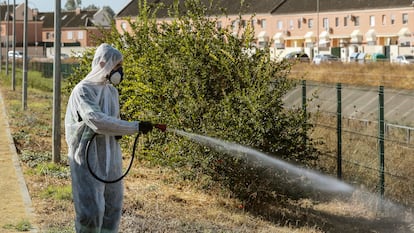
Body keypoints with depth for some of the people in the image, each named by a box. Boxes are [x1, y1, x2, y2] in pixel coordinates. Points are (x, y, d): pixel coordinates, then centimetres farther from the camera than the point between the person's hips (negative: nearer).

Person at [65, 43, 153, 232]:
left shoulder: (112, 91, 11)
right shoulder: (83, 90, -12)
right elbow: (97, 121, -26)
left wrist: (118, 133, 0)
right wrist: (135, 127, -26)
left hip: (110, 159, 7)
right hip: (87, 159, -7)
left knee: (112, 210, 8)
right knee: (91, 212, -11)